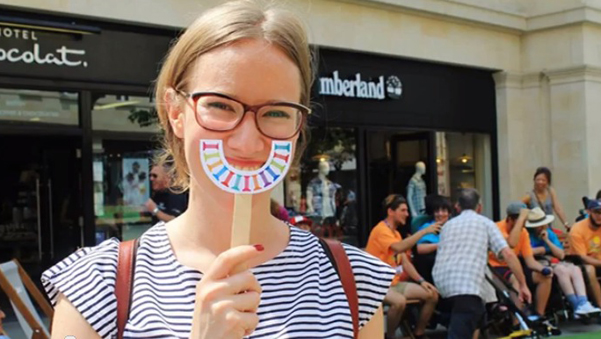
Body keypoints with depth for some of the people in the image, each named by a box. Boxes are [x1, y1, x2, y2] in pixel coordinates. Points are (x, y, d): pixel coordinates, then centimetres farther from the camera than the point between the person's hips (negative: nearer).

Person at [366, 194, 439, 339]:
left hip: (396, 282, 9)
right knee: (399, 301, -38)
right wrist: (424, 232, -30)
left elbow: (405, 262, 13)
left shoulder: (396, 233, 16)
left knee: (432, 295, -2)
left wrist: (421, 281, -1)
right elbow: (399, 248, -33)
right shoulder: (381, 230, -14)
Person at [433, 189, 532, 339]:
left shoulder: (448, 224, 26)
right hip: (468, 283, -5)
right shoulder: (485, 223, 14)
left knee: (475, 313, 30)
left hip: (442, 280, 6)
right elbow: (508, 254, 3)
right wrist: (523, 285, 9)